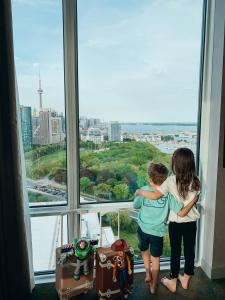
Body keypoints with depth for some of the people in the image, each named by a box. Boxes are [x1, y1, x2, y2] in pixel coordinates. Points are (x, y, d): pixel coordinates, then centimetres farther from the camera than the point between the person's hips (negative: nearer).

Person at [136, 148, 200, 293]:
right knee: (189, 250, 18)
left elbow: (155, 195, -24)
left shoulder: (171, 180, -20)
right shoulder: (196, 181, -8)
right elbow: (195, 200, 4)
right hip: (191, 222, 3)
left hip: (176, 222, -3)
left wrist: (140, 192, -9)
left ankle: (173, 282, 30)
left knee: (175, 251, 13)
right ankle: (186, 279, 37)